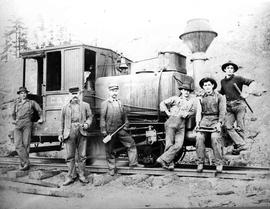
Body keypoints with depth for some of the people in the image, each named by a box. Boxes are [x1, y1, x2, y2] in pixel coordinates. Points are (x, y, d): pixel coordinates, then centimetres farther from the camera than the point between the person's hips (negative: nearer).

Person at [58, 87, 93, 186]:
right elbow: (62, 121, 15)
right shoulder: (65, 107, 15)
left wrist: (87, 124, -5)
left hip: (82, 132, 0)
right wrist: (61, 134, 11)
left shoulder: (85, 105, 14)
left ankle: (81, 175, 13)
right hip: (69, 132, 0)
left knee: (82, 155, 2)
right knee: (70, 156, 1)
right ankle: (71, 176, 8)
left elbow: (90, 116, 15)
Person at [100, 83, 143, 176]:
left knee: (131, 143, 1)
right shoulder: (105, 103, -3)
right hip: (110, 131, -4)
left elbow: (124, 115, 17)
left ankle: (133, 163, 12)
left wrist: (125, 125, 10)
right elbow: (102, 118, -6)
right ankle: (112, 169, 18)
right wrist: (103, 130, -10)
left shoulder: (119, 102, 11)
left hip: (120, 130, 4)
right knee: (109, 150, 4)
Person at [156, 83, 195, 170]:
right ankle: (169, 164, 3)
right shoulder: (175, 98, 7)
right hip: (172, 121, -3)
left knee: (178, 145, -11)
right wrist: (167, 112, -1)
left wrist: (186, 114, 5)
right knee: (170, 143, -5)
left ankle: (163, 159, -7)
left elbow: (192, 111, 25)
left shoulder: (191, 101, 17)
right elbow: (163, 103, 9)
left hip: (182, 124, 4)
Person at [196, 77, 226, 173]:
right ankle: (200, 163, -19)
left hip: (216, 121, -2)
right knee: (199, 137, -25)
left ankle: (219, 163, -22)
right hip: (204, 120, 2)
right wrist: (197, 124, -4)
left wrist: (219, 123, -13)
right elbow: (198, 112, 12)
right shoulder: (200, 99, 20)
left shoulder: (220, 97, 12)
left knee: (215, 137, -29)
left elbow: (222, 112, 2)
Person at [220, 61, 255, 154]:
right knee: (228, 126, -11)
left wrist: (247, 93, -13)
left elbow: (252, 82, -5)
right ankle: (241, 145, -11)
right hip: (229, 107, 5)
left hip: (239, 105, -4)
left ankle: (238, 145, 7)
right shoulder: (223, 81, 15)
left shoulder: (238, 79, -1)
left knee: (239, 127, -3)